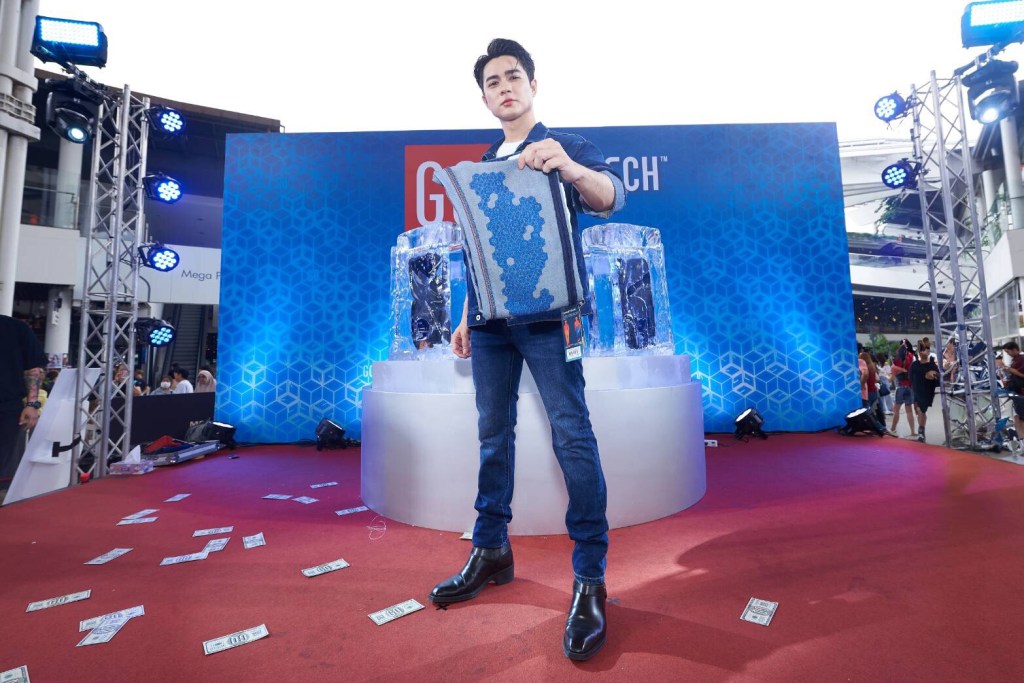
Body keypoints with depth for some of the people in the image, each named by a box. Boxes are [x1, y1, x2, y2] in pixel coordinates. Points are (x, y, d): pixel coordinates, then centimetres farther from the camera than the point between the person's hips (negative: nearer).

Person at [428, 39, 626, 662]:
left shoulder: (566, 146, 8)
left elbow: (613, 197, -10)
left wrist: (572, 169, -32)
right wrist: (466, 317, 15)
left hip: (545, 314, -5)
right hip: (490, 319, 6)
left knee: (572, 436, -8)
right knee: (494, 435, 9)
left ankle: (590, 578, 3)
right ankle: (492, 551, 23)